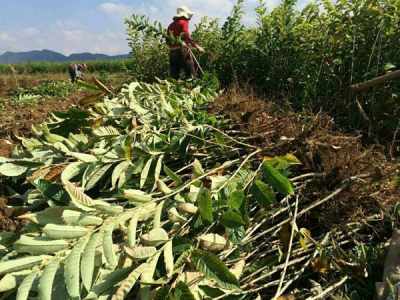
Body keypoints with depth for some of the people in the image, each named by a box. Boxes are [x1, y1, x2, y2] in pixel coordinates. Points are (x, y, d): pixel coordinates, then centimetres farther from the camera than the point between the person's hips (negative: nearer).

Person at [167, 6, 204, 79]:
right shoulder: (183, 22, 1)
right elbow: (187, 36, -13)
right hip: (182, 50, -7)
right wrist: (197, 46, -14)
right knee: (190, 73, -8)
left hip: (172, 51, 7)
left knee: (174, 75, 6)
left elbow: (168, 40, 19)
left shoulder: (171, 25, 21)